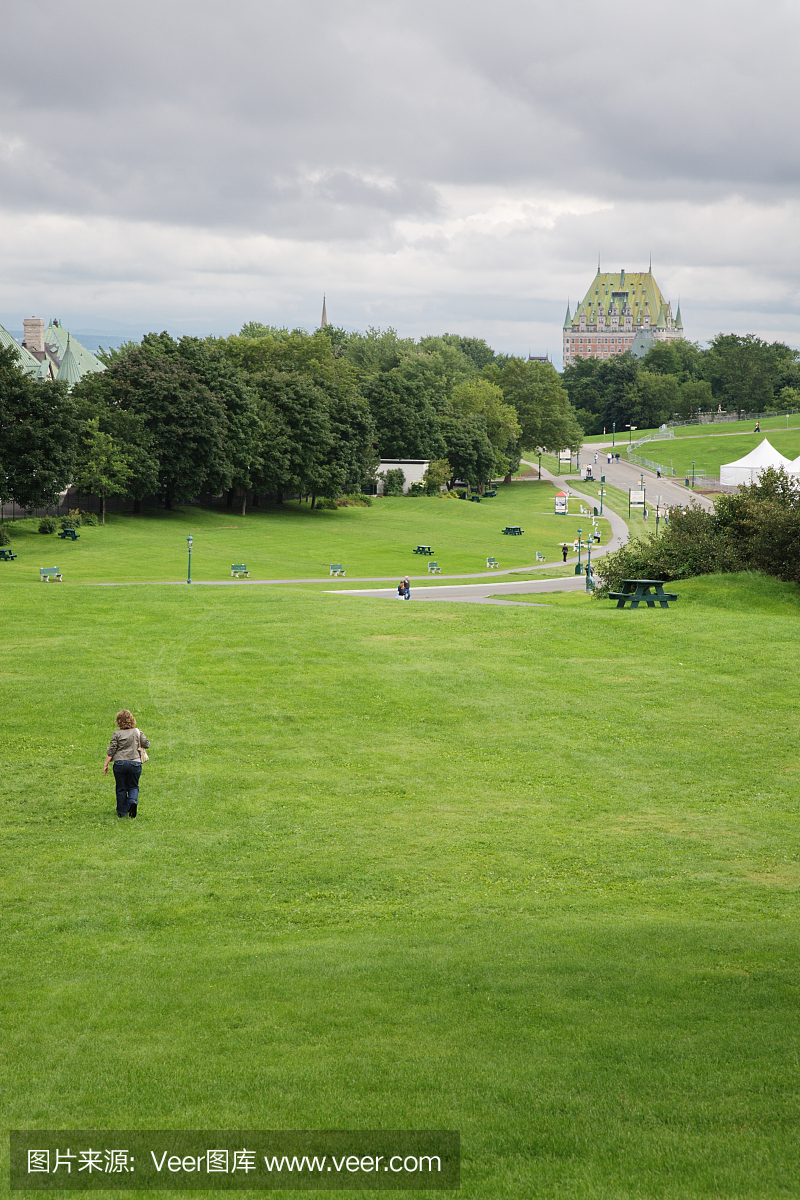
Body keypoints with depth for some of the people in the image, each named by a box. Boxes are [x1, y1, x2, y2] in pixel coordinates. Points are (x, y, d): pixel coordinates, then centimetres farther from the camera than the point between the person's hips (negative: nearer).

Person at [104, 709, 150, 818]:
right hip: (135, 763, 1)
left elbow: (111, 751, -6)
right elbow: (147, 744, 4)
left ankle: (122, 812, 14)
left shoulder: (117, 734, -4)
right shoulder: (137, 732, 2)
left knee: (121, 788, 11)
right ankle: (133, 801, -14)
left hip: (119, 763, -1)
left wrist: (106, 764, 0)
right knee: (133, 786, 15)